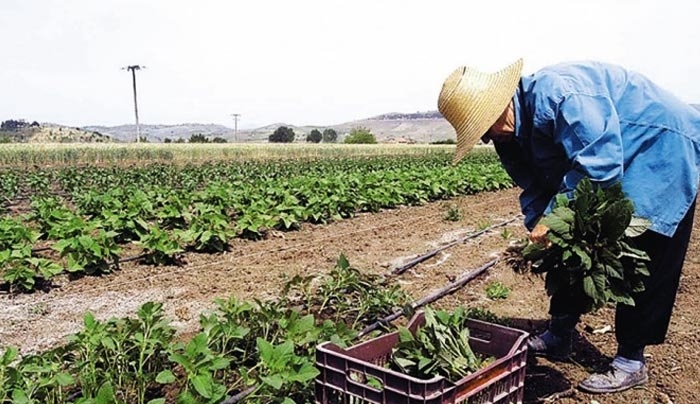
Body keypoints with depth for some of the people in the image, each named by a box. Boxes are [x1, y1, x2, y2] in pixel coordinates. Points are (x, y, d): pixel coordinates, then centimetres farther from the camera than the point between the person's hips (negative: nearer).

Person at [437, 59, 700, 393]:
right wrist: (537, 227, -17)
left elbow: (597, 164, -36)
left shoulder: (557, 93, -33)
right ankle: (558, 337, 21)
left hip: (664, 148, -9)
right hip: (618, 164, 9)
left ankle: (631, 361, 7)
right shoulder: (511, 137, -3)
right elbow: (535, 188, 1)